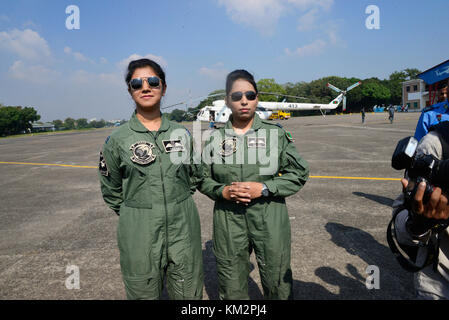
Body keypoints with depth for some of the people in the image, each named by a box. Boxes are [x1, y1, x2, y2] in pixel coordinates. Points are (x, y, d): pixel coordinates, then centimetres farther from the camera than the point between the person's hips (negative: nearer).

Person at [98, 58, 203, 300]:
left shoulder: (181, 133, 2)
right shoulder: (118, 140, -5)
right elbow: (111, 191, 7)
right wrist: (134, 215, 7)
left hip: (184, 232, 2)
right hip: (139, 238, -2)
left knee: (189, 294, 13)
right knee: (144, 294, 12)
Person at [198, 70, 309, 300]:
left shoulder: (276, 133, -1)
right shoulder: (215, 138, 3)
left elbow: (298, 174, 0)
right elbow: (202, 178, 9)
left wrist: (263, 188, -13)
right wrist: (222, 191, -11)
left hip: (270, 221, -1)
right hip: (228, 222, 1)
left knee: (278, 286, 14)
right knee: (231, 291, 15)